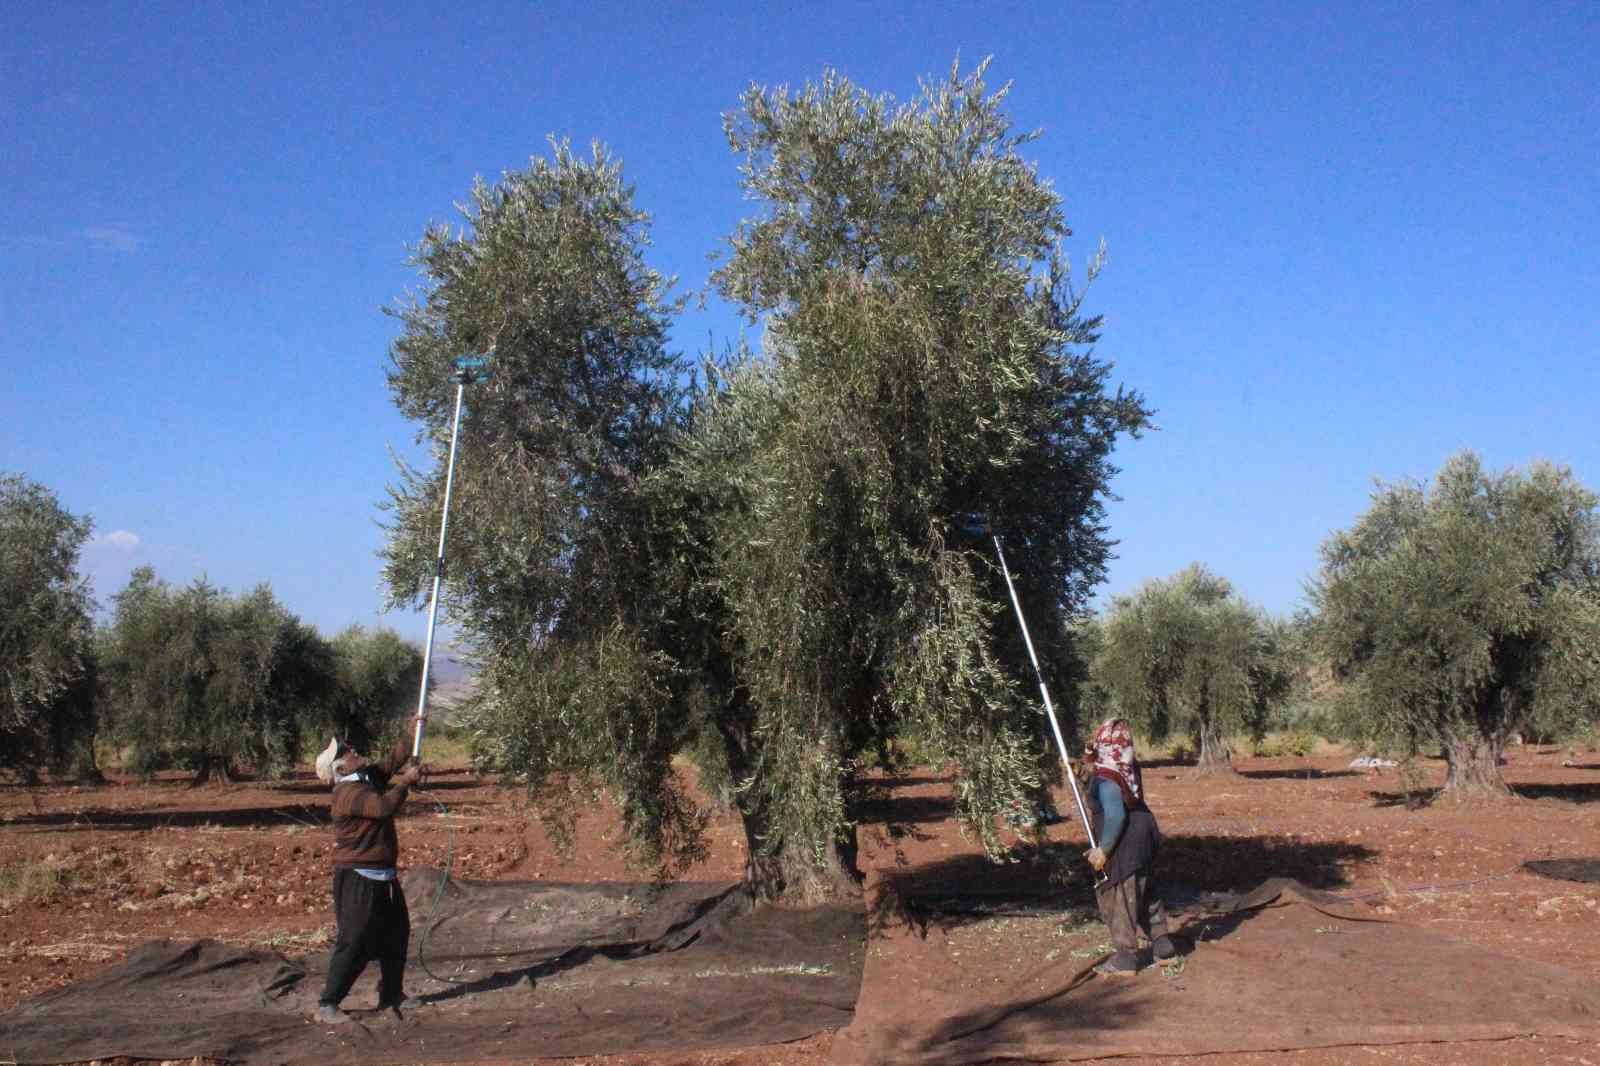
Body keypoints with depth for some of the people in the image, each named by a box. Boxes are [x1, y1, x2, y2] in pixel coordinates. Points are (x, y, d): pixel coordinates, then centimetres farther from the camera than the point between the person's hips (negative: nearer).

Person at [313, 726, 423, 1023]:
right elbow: (385, 806, -32)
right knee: (354, 943, -9)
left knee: (396, 936, 17)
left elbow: (395, 759, 20)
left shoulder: (370, 777, 9)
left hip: (383, 877, 10)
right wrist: (405, 782, -19)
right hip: (358, 880, -10)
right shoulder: (348, 793, -19)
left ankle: (391, 995, 29)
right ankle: (327, 1005, -4)